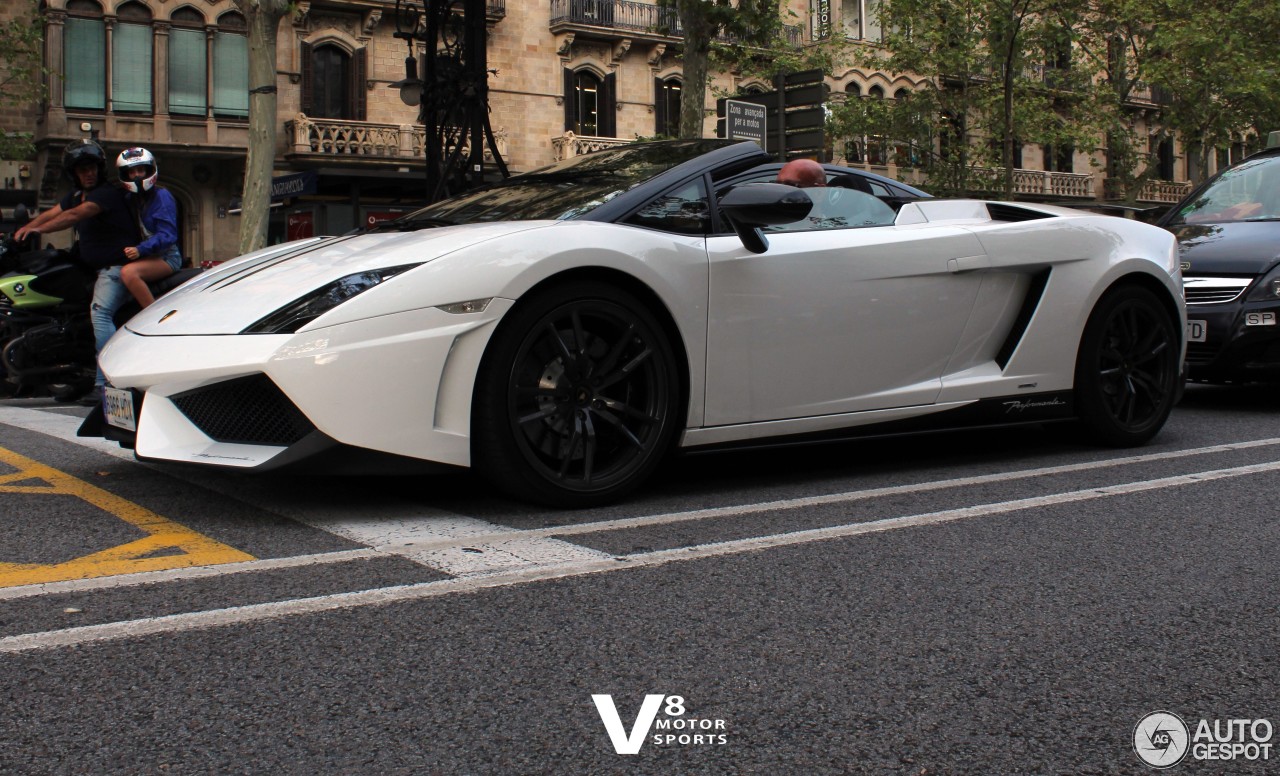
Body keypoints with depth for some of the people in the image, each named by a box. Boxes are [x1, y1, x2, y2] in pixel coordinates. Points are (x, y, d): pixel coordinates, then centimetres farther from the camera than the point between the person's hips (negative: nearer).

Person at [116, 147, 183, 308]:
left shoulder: (161, 196, -10)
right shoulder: (129, 198, 14)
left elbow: (167, 235, -19)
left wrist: (140, 249, -30)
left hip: (165, 257, -8)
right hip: (146, 255, 8)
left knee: (128, 272, -32)